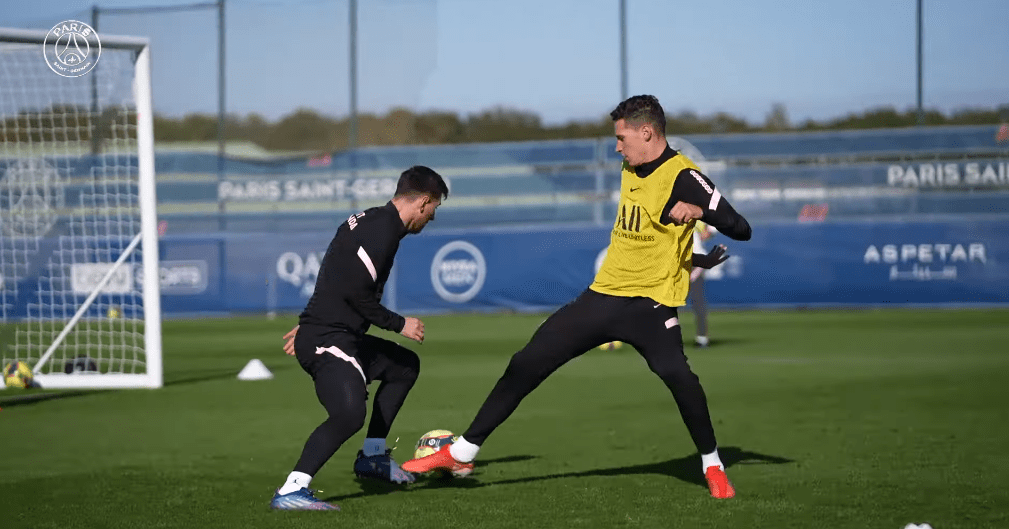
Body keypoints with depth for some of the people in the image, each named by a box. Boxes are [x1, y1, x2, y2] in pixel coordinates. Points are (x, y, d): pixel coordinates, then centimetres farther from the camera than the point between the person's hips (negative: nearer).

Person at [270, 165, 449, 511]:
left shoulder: (368, 220, 16)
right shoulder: (384, 231, -16)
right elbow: (355, 293, -23)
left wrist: (309, 324, 31)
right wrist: (399, 324, -11)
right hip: (327, 341, -11)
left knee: (405, 366, 26)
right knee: (349, 414, -30)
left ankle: (373, 457, 27)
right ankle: (290, 491, -33)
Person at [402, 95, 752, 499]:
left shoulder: (683, 177, -12)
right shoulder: (630, 172, 11)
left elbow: (741, 230, -17)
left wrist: (699, 210, -32)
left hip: (650, 301, -7)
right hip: (604, 294, 7)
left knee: (676, 374, -32)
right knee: (526, 364, 3)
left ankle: (712, 466, -10)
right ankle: (461, 453, 11)